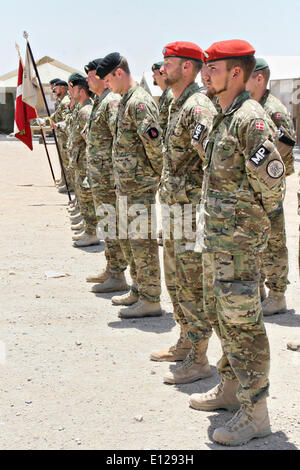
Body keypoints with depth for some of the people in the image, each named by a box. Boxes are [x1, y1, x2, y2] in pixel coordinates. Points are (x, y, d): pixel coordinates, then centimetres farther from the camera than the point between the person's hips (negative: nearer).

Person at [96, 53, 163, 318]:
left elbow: (154, 142, -23)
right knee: (128, 240, 17)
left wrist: (159, 174, -12)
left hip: (141, 186, -10)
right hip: (127, 185, 10)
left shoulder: (140, 102, -16)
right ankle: (139, 291, 28)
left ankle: (151, 300, 1)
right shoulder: (126, 101, 16)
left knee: (142, 241, -6)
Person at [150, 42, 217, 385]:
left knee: (193, 285, -4)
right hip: (173, 206, 10)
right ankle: (185, 343, 32)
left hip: (192, 209, -10)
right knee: (175, 280, 19)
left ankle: (199, 360, 5)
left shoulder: (198, 106, -18)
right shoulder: (177, 106, 15)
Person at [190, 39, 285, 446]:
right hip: (216, 235, 10)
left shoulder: (250, 118, -17)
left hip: (239, 237, -10)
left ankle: (255, 412, 3)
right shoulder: (224, 117, 14)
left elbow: (271, 175, -23)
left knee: (241, 321, -5)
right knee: (220, 316, 19)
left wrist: (266, 213, -7)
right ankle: (231, 388, 34)